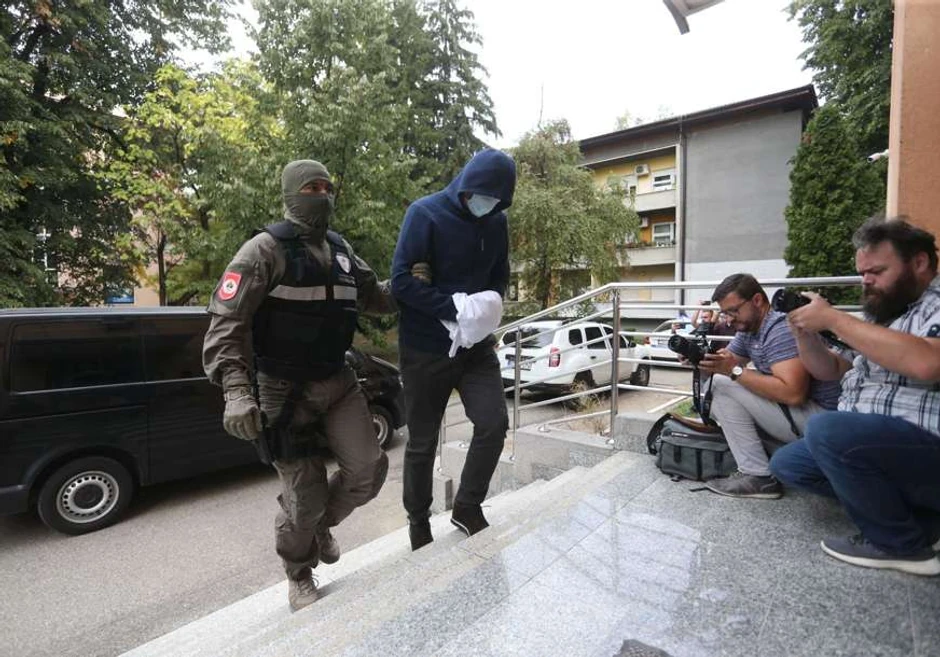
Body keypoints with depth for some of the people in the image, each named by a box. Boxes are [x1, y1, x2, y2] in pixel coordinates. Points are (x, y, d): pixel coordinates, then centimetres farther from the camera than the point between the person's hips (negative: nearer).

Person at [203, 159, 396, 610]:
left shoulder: (340, 251, 9)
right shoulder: (266, 250, -11)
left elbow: (374, 297, 21)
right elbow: (226, 322, -17)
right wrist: (236, 391, -27)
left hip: (338, 382, 6)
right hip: (286, 391, -5)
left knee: (368, 469, -2)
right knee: (306, 496, 1)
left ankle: (321, 525, 32)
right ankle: (299, 577, 33)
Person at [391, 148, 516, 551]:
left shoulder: (497, 221, 5)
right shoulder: (425, 214, -11)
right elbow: (401, 279, -17)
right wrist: (454, 308, -23)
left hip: (476, 346, 4)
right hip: (425, 350, -4)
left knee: (494, 423, -7)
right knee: (422, 442, 8)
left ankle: (467, 507, 18)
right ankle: (418, 519, 31)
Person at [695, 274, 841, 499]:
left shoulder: (781, 330, -20)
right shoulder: (747, 330, 8)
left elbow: (793, 394, -31)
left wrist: (735, 371, -27)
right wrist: (701, 359, -11)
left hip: (818, 418, -10)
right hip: (791, 413, 10)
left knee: (723, 385, -17)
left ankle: (758, 476, -13)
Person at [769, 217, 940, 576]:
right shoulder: (882, 316, 17)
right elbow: (830, 369, 22)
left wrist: (832, 318, -23)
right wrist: (805, 331, 2)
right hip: (867, 446, 9)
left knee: (827, 428, -32)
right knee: (787, 463, 6)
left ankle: (903, 545, -9)